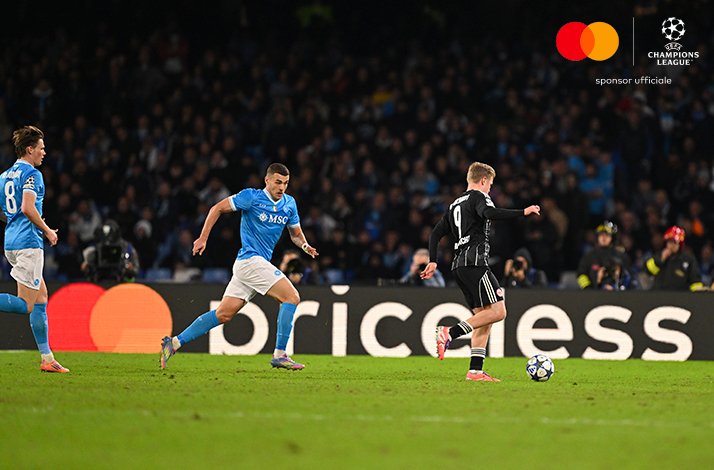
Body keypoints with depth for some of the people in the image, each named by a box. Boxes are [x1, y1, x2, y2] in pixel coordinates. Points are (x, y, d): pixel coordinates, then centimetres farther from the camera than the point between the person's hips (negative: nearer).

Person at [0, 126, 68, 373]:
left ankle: (47, 358, 8)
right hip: (28, 242, -9)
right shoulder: (32, 174, -10)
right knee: (26, 305, -8)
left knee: (41, 296, 11)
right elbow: (28, 207, -23)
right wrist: (47, 231, -9)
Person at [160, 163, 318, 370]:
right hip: (250, 259, -7)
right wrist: (203, 238, -6)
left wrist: (305, 245, 0)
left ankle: (175, 343, 8)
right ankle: (279, 355, -13)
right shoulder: (252, 197, -8)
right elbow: (217, 208, -2)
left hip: (259, 263, 7)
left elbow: (296, 233, 22)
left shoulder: (289, 204, 12)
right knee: (292, 297, -14)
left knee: (223, 314, 5)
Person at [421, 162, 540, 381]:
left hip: (459, 265, 9)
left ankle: (475, 371, 0)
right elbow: (489, 213, -23)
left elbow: (436, 234, 22)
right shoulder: (478, 196, -1)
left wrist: (433, 261, 21)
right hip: (475, 262, -9)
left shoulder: (455, 205, 25)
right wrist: (522, 212, -21)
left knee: (483, 316, 9)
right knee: (497, 311, -13)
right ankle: (450, 333, -23)